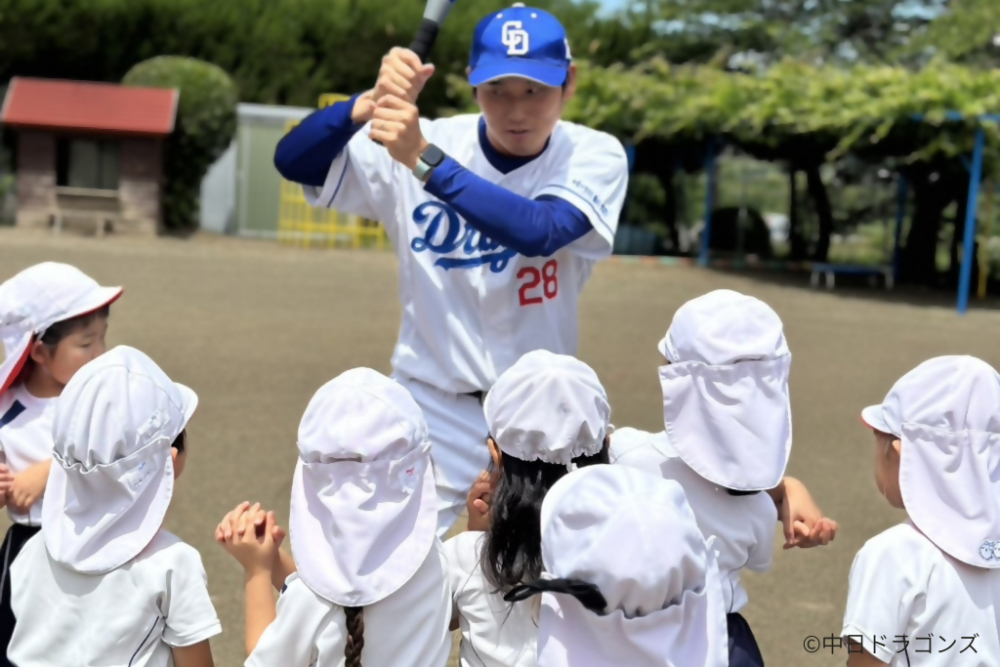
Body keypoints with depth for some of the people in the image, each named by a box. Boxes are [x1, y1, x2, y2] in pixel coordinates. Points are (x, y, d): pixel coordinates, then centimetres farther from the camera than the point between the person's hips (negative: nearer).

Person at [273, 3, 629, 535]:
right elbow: (292, 162, -18)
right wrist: (374, 102, -35)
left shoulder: (595, 157, -11)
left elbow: (538, 232, -31)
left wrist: (424, 160, -41)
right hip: (430, 411, 0)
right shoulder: (412, 144, -9)